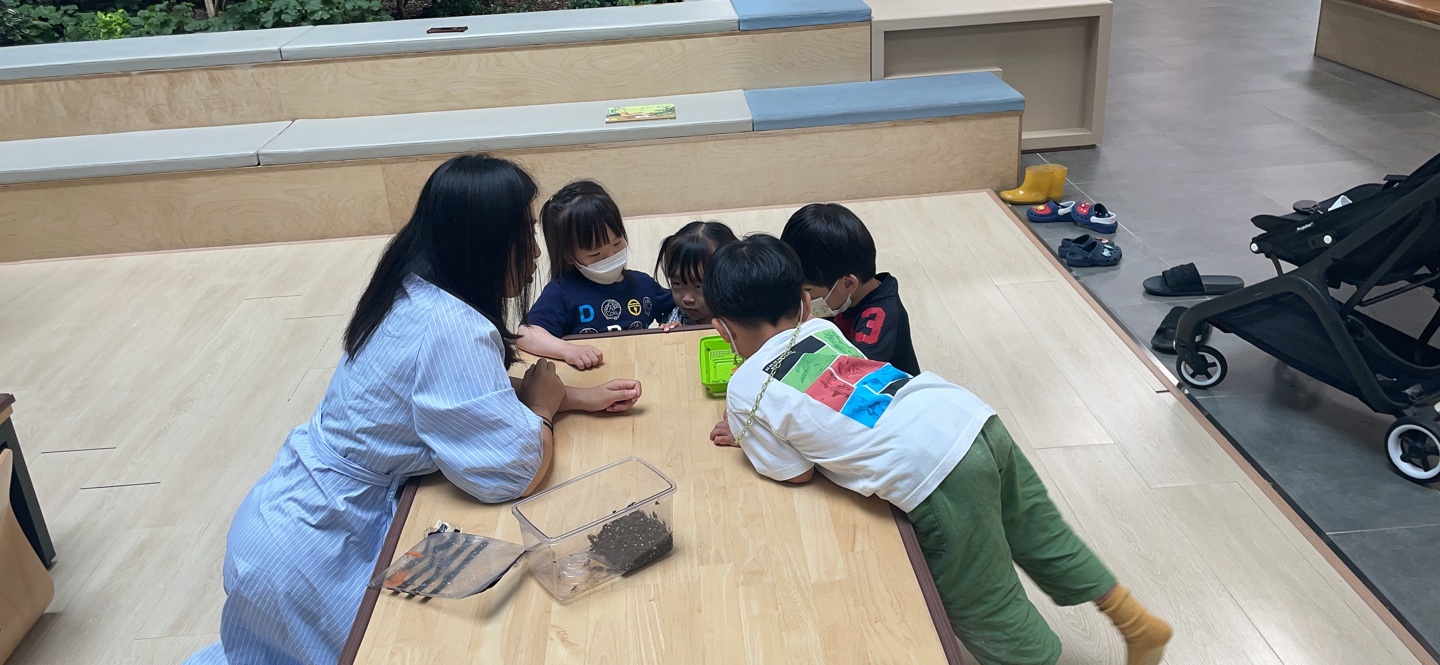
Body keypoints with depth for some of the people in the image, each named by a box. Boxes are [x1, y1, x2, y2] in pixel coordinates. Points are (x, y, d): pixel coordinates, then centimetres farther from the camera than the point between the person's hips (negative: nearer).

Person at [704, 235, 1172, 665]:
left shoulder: (744, 391, 1)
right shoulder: (821, 329, 18)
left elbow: (797, 472, 9)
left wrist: (748, 437, 24)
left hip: (933, 476, -7)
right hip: (973, 416, 8)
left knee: (990, 615, 13)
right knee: (1044, 537, 29)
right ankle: (1139, 624, 44)